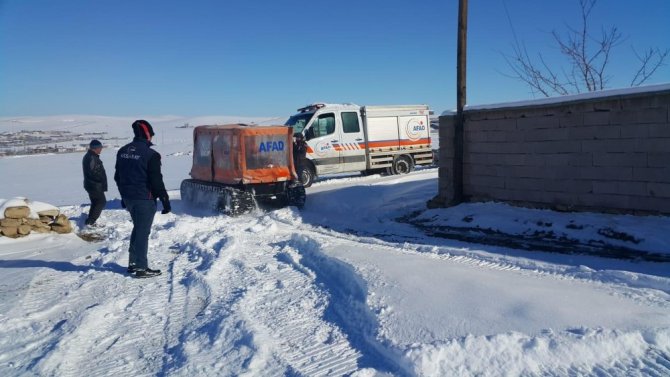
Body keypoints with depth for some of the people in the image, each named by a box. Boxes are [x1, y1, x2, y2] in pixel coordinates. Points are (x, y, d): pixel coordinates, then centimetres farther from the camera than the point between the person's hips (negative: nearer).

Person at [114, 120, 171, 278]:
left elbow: (117, 176, 16)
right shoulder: (151, 154, -17)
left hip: (128, 198, 8)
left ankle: (133, 263, 27)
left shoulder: (123, 151, 8)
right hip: (144, 199, -8)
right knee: (143, 232, 0)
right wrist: (165, 200, -10)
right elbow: (156, 181, -17)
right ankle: (141, 268, 6)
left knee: (138, 228, 22)